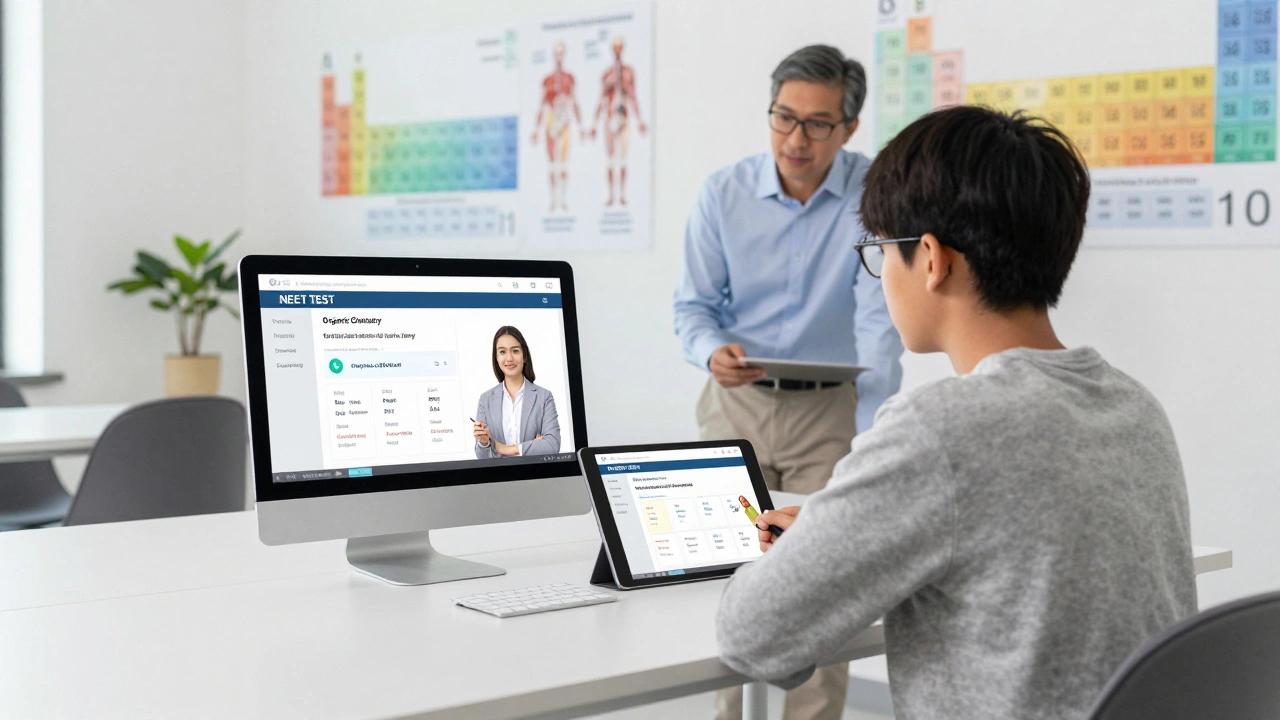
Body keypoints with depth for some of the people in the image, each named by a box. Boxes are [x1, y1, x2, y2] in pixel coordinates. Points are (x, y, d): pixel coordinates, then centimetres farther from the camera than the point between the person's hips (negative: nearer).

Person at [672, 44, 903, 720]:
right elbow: (693, 305, 0)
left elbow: (880, 321, -19)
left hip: (830, 409, -2)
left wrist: (873, 447, -28)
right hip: (736, 404, 2)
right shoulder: (723, 193, -6)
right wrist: (713, 352, -25)